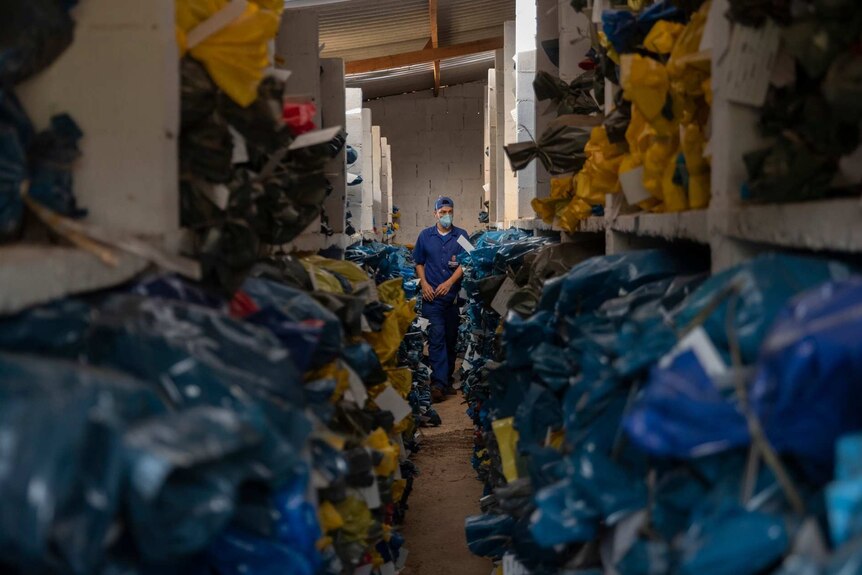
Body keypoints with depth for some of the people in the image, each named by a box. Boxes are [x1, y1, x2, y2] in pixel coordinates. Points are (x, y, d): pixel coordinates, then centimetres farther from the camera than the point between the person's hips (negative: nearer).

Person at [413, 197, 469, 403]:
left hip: (454, 294, 1)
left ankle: (447, 379, 18)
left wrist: (449, 283, -10)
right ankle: (439, 383, -14)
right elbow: (419, 262, 13)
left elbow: (465, 263, 2)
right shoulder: (425, 236, 9)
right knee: (437, 337, -10)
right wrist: (424, 284, -2)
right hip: (432, 294, -1)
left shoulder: (461, 236, 7)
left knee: (452, 338, 8)